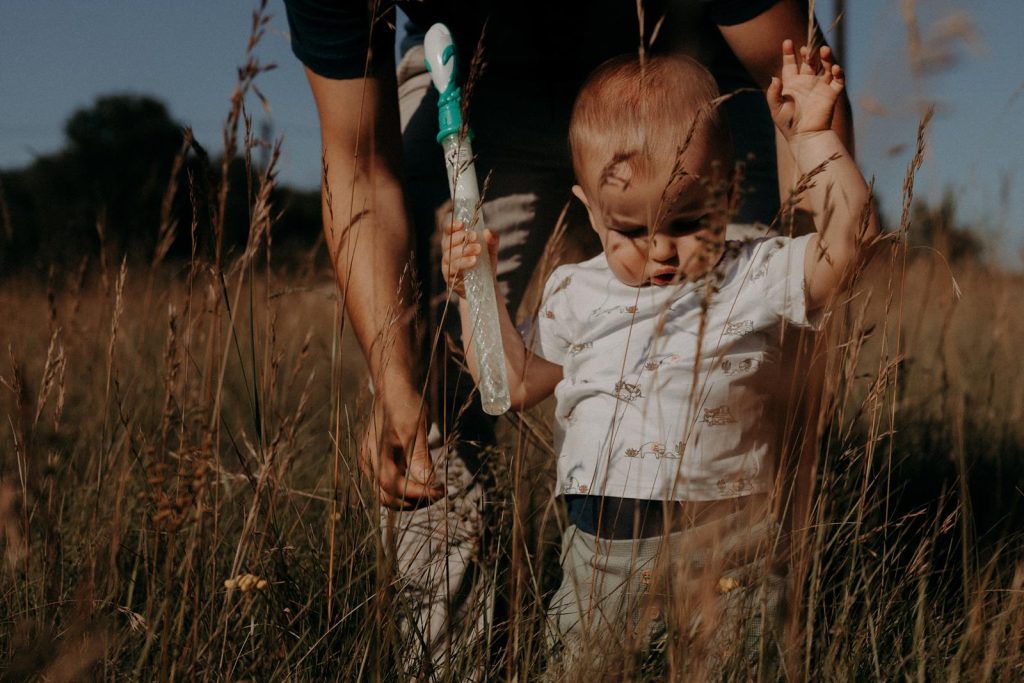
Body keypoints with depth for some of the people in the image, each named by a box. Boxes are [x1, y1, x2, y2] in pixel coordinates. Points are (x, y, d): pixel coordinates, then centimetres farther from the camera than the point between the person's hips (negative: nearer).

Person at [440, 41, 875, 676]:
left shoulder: (755, 278, -5)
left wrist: (814, 135, -16)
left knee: (730, 665, 1)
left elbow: (848, 238, -17)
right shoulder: (577, 294, 6)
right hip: (604, 538, 3)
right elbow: (519, 381, 12)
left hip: (726, 535, -3)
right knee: (584, 664, 10)